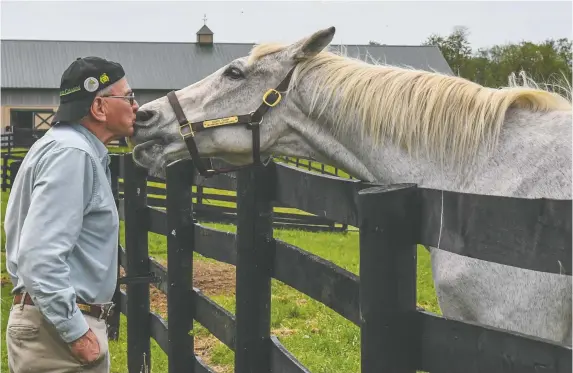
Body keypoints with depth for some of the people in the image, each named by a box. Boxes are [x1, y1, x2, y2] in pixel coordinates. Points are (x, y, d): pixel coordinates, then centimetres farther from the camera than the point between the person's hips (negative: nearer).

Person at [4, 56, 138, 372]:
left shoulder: (72, 147, 15)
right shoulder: (72, 153, -18)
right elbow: (41, 256, -26)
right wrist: (76, 332, -23)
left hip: (55, 316, 10)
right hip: (57, 328, -10)